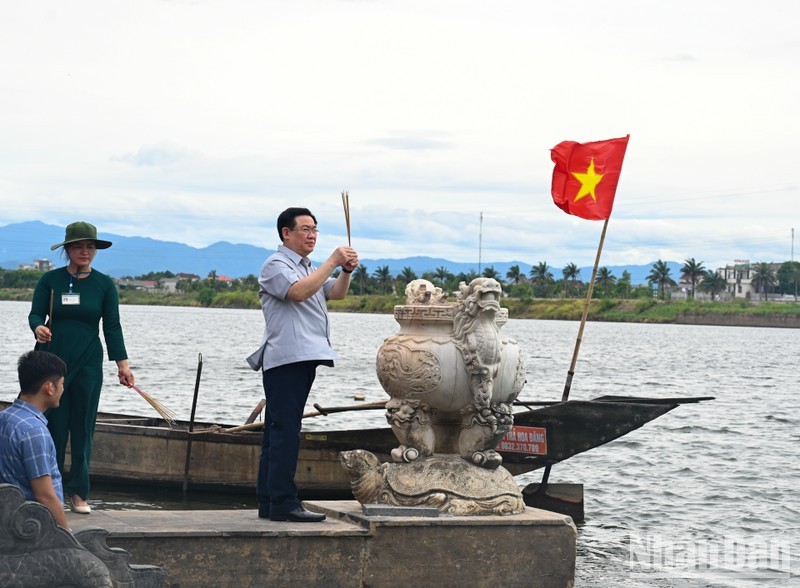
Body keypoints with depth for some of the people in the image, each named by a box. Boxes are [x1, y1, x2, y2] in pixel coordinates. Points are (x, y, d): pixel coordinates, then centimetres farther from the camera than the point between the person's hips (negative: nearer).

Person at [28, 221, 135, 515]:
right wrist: (38, 328, -23)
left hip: (88, 363, 1)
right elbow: (35, 314, 0)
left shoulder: (104, 284, 5)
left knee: (83, 427, 2)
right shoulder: (50, 280, 4)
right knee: (53, 426, -2)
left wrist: (122, 363, -2)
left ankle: (79, 492, 9)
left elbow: (112, 326, 4)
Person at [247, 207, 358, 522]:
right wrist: (332, 262, -20)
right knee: (284, 431, -13)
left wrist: (346, 270, -3)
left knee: (278, 432, 10)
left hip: (303, 359, 10)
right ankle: (283, 503, -16)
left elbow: (337, 293, 15)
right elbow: (299, 291, -23)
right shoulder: (276, 265, -5)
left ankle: (268, 502, 13)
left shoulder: (308, 268, 25)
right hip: (285, 358, -10)